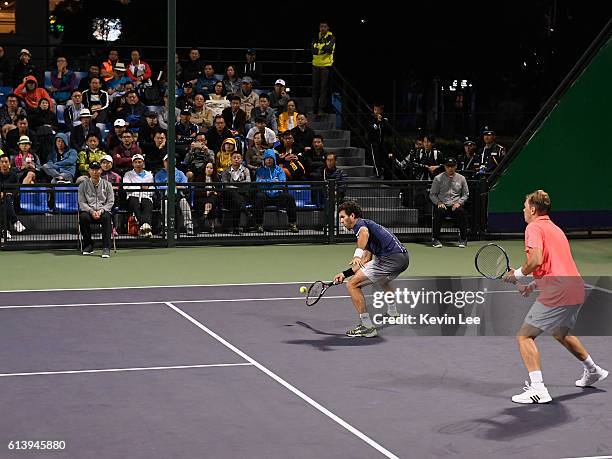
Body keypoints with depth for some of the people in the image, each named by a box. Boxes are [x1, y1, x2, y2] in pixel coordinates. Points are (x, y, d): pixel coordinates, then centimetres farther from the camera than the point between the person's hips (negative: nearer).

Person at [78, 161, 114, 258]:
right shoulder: (83, 184, 11)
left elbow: (110, 202, 5)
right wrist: (91, 211, -15)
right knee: (83, 217, -34)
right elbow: (81, 202, 2)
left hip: (103, 211, 0)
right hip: (88, 211, 0)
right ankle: (88, 245, -16)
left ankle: (106, 248, -34)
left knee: (106, 217, -35)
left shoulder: (107, 184, 11)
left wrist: (100, 211, -14)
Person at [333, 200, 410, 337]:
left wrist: (357, 254, -43)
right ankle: (393, 312, 64)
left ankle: (367, 327, -12)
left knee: (353, 285, -9)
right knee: (382, 278, 43)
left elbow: (364, 233, -28)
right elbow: (365, 264, 29)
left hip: (391, 258, -10)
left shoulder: (360, 223, 1)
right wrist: (344, 274, 31)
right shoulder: (368, 225, 29)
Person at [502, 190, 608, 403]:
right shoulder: (555, 228, 23)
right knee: (561, 333, 33)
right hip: (576, 291, 9)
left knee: (524, 336, -5)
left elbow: (536, 260, -21)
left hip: (556, 295, -9)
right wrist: (534, 285, 19)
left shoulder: (534, 227, -6)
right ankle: (593, 371, 48)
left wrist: (518, 273, -4)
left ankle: (537, 389, -14)